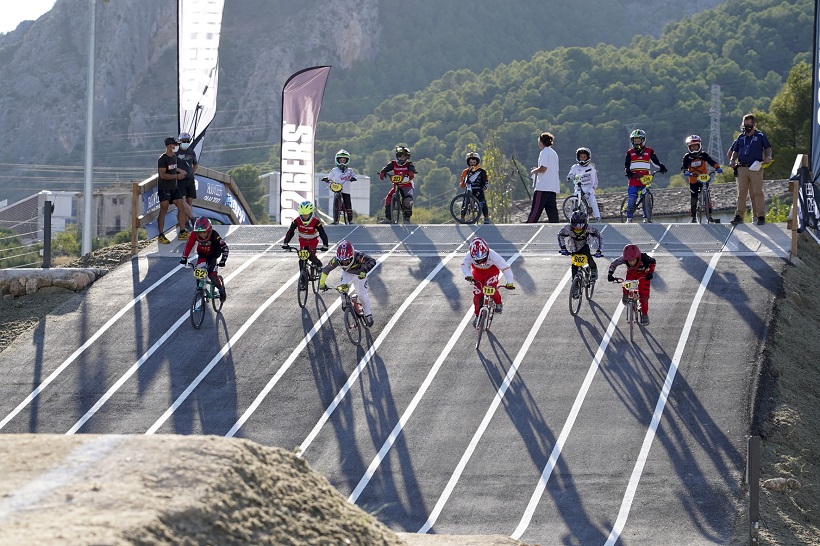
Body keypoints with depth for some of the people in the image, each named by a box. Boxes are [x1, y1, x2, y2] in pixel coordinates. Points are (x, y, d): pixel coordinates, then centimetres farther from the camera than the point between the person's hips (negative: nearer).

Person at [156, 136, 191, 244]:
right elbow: (163, 175, -22)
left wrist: (180, 171, 11)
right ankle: (161, 235, 0)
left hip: (173, 188, 8)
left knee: (182, 207, 4)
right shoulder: (163, 159, -16)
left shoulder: (174, 157, 11)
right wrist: (177, 176, -20)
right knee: (163, 211, -5)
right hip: (164, 189, -8)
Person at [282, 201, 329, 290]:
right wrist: (285, 243, -33)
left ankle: (318, 264, 7)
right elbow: (290, 232, -21)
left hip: (313, 241, -3)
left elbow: (323, 234, -30)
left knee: (310, 255, -26)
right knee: (302, 260, -7)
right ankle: (302, 279, 1)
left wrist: (325, 245, -44)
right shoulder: (297, 221, -21)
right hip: (303, 241, 3)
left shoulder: (316, 222, -28)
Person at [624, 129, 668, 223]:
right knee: (631, 200, -5)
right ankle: (629, 219, 2)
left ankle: (646, 218, 5)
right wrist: (628, 171, -14)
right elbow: (626, 165, 7)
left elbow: (655, 162, 7)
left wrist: (661, 166, -14)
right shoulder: (630, 152, 11)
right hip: (633, 180, 0)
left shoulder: (649, 151, 9)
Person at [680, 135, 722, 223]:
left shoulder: (704, 155, -3)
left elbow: (712, 162, -11)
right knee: (693, 199, -1)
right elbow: (683, 167, -12)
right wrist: (685, 172, -34)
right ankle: (694, 218, 9)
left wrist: (717, 167, -29)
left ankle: (709, 215, 0)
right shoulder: (687, 157, -5)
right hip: (693, 181, 0)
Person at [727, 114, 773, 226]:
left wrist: (768, 157, -11)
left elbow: (768, 148, 10)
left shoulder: (760, 136, 8)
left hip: (756, 168, -4)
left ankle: (761, 216, -5)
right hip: (742, 168, 4)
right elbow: (735, 151, 24)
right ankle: (739, 215, 1)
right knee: (741, 193, 0)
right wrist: (732, 160, 6)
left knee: (757, 193, -6)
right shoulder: (741, 137, 19)